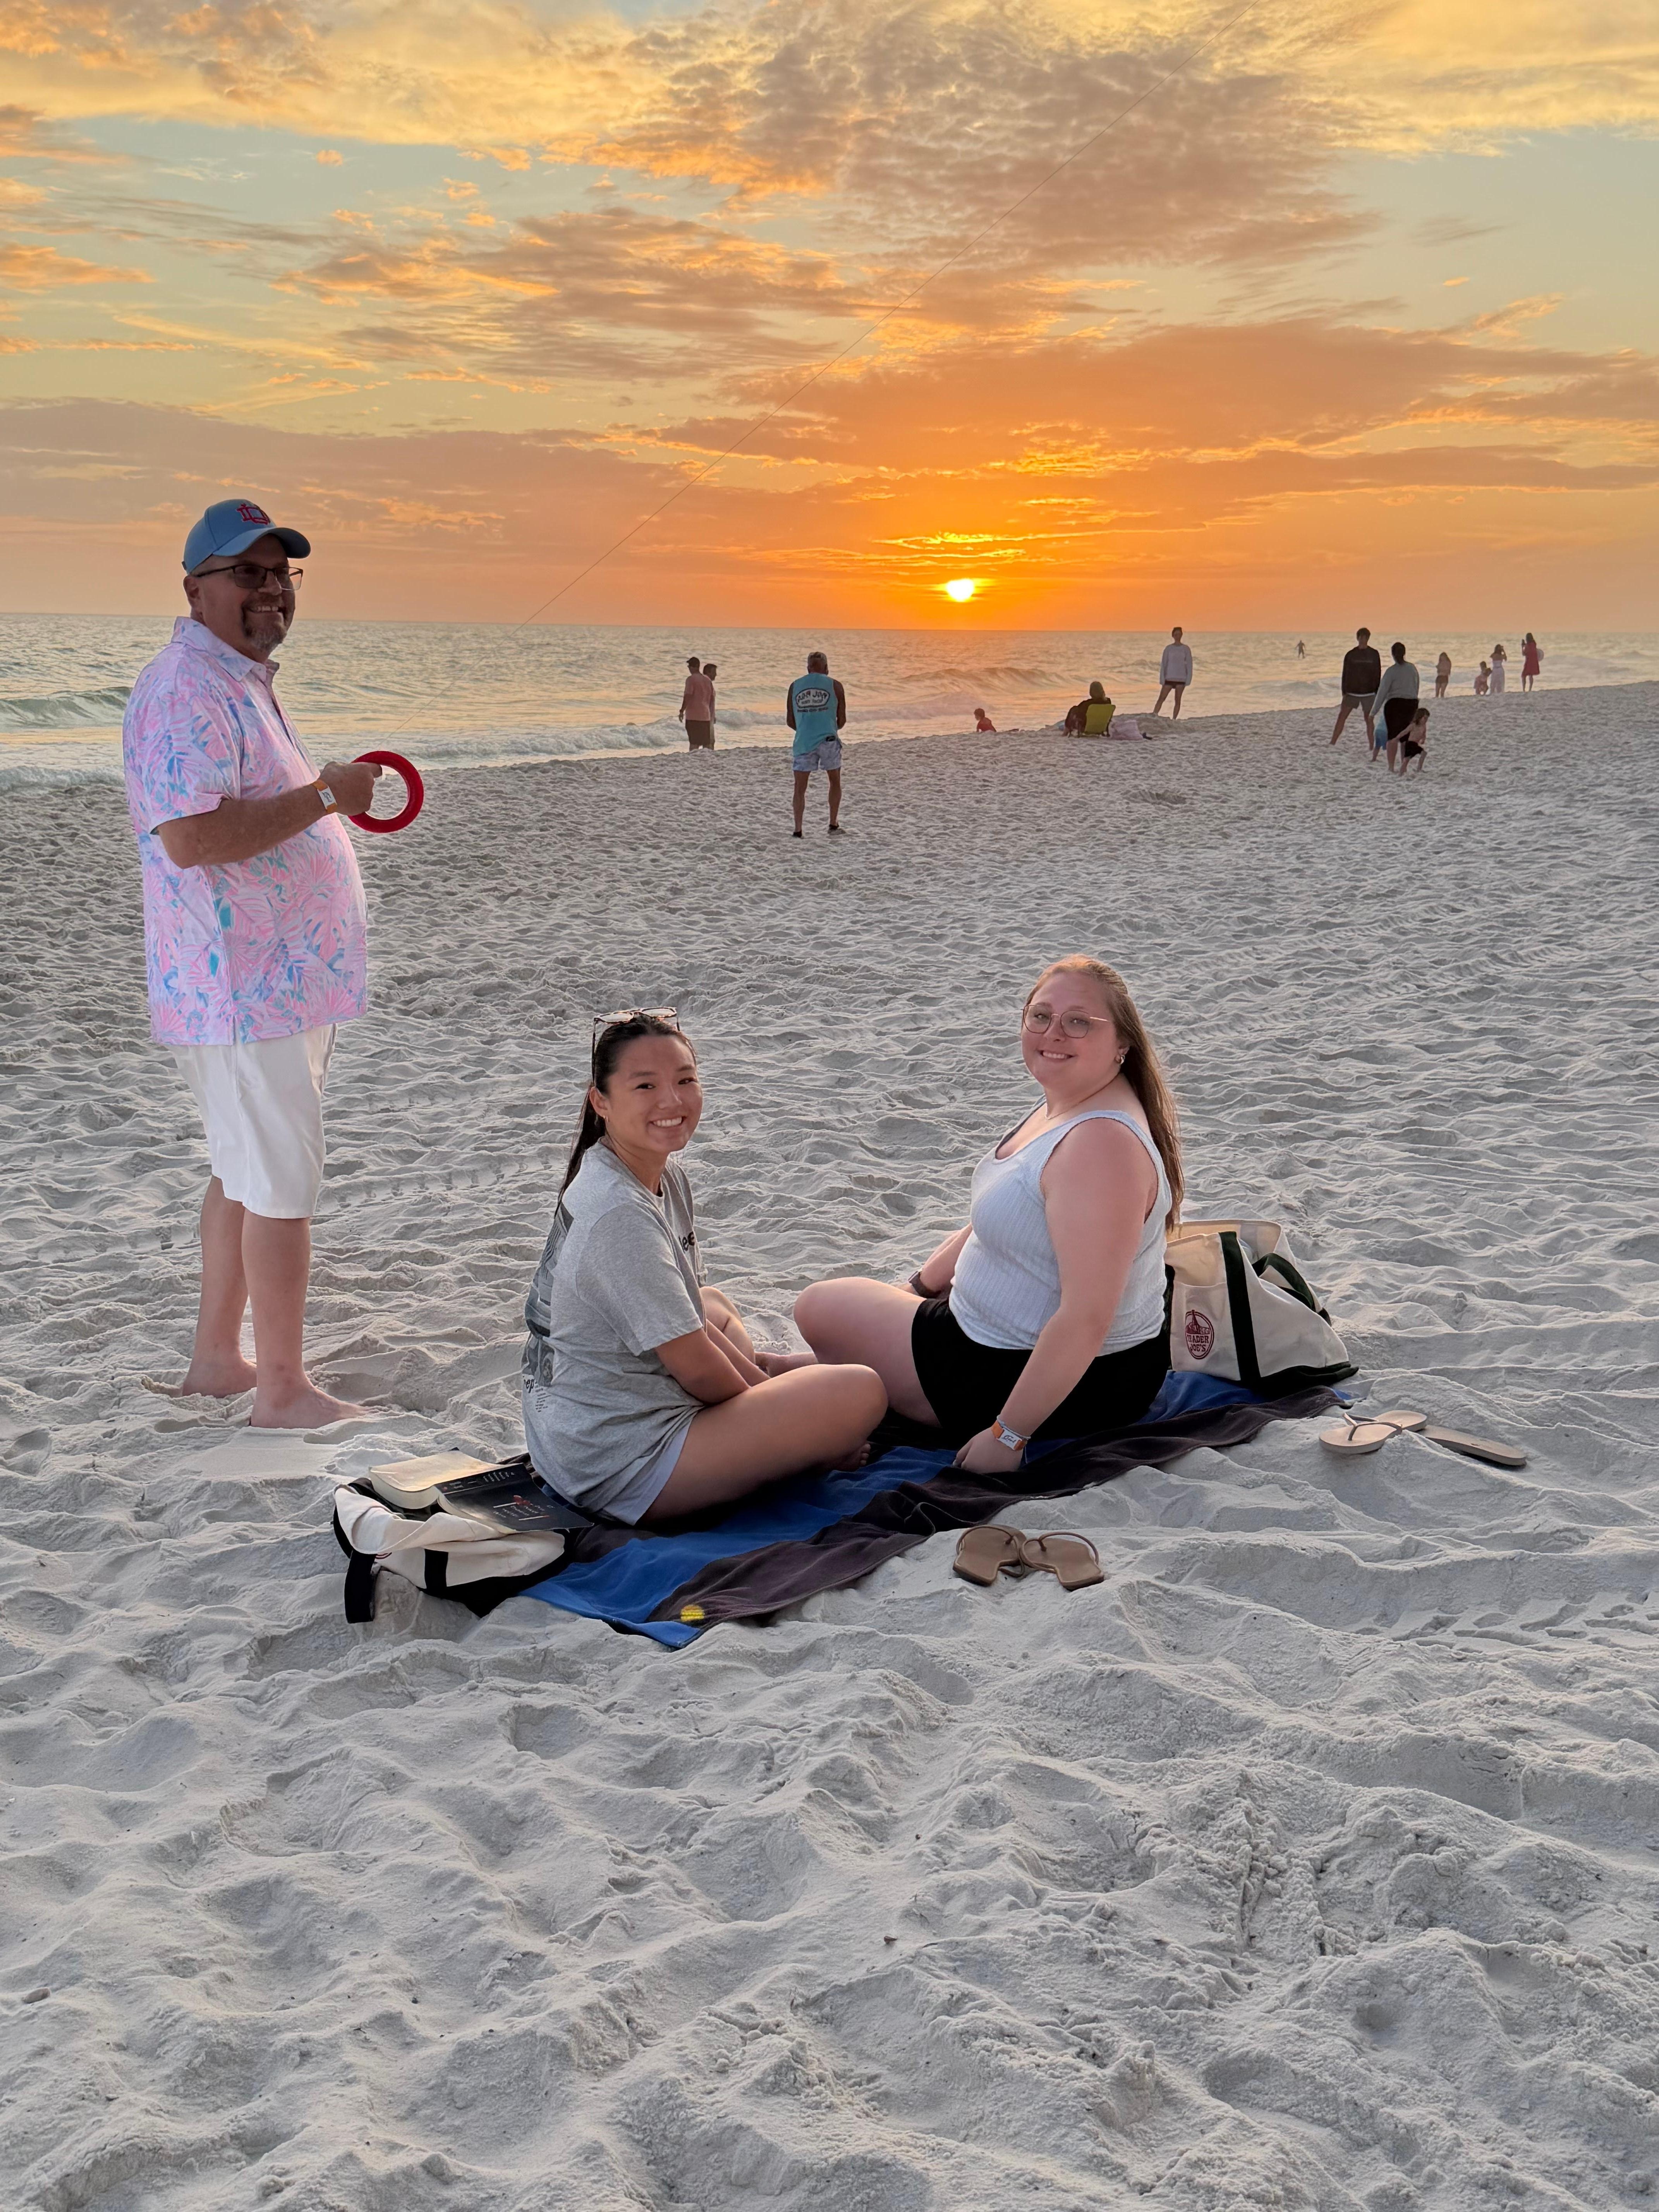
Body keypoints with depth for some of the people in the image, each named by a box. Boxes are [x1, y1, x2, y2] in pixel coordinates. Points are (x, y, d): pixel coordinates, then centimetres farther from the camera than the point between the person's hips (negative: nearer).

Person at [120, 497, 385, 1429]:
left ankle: (217, 1359, 29)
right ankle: (284, 1390, 8)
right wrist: (323, 796, -23)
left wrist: (334, 798, 17)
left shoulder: (243, 680, 18)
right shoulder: (187, 690, -17)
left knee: (246, 1171, 18)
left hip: (281, 978, 11)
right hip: (246, 989, -11)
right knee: (283, 1184, -3)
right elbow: (190, 836, -28)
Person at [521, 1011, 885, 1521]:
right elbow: (695, 1365, -18)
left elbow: (693, 1318, 11)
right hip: (619, 1470, -11)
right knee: (860, 1393, -15)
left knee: (717, 1306, 37)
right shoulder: (620, 1216, -25)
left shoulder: (667, 1176, 4)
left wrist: (762, 1383, 8)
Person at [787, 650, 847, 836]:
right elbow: (842, 720, 4)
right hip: (828, 740, -1)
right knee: (835, 782, 17)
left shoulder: (795, 687, 7)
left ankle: (798, 830, 1)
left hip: (804, 742, 1)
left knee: (800, 788, 7)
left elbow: (790, 721, 10)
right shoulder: (835, 686, 2)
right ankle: (834, 826, 16)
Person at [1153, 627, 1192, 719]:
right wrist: (1162, 679, -3)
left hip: (1181, 679, 0)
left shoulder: (1186, 649, 5)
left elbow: (1189, 665, 5)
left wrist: (1189, 679, -3)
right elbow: (1164, 664, 4)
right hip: (1169, 678, 0)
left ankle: (1174, 720, -1)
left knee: (1178, 700, -1)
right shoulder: (1168, 649, 6)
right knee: (1161, 698, -5)